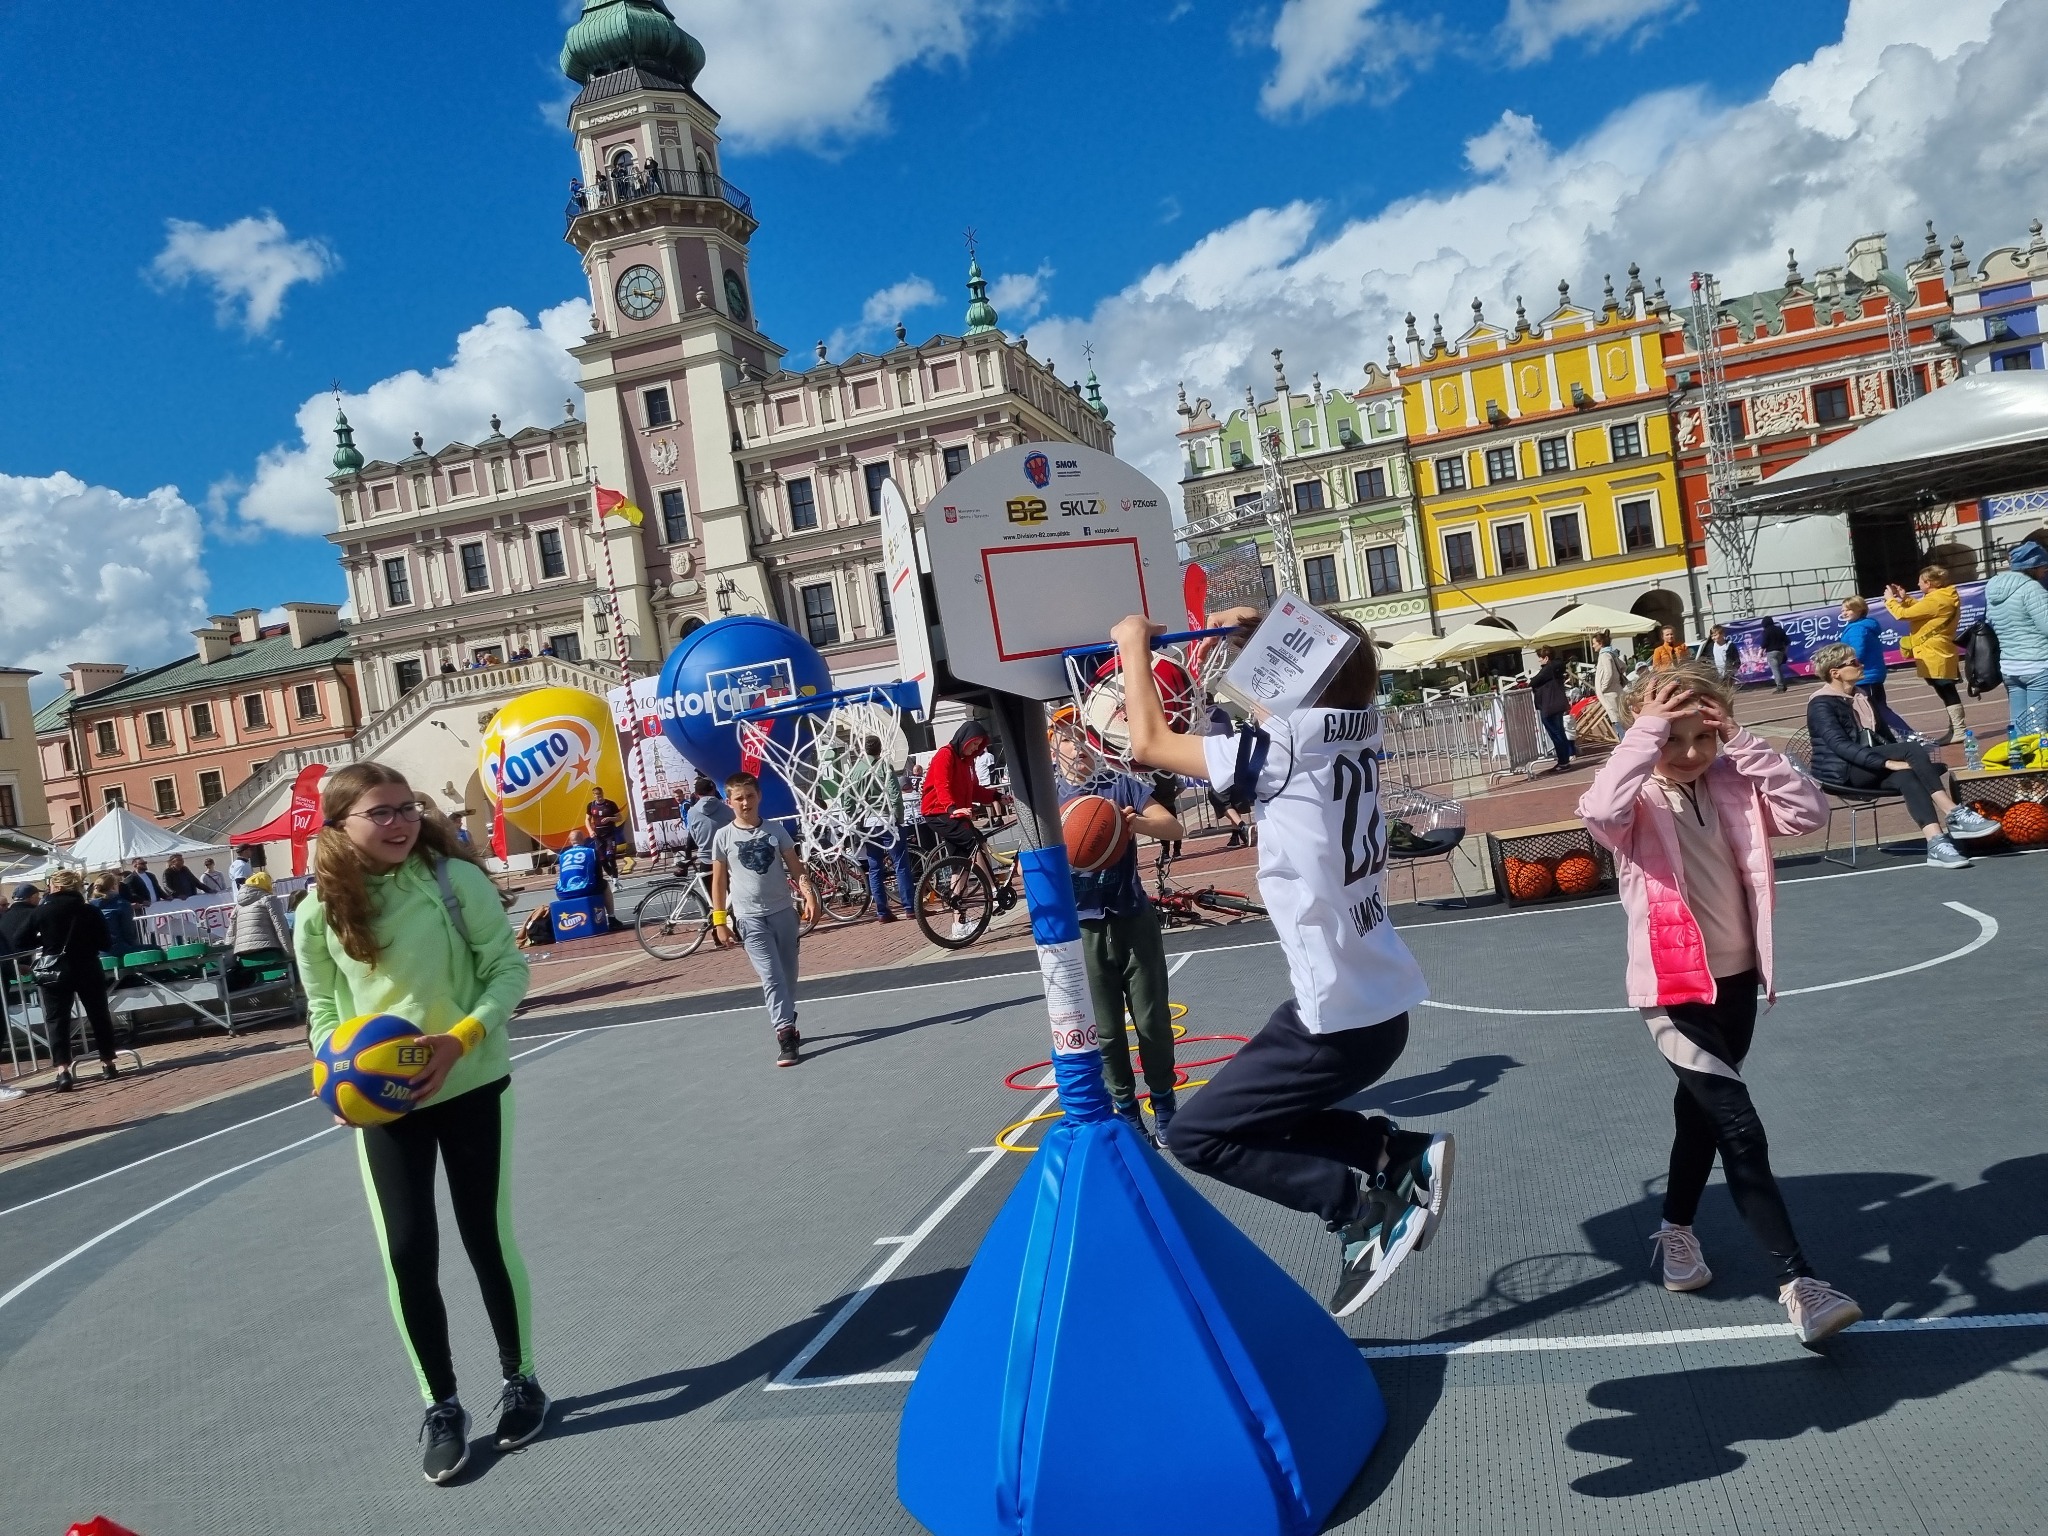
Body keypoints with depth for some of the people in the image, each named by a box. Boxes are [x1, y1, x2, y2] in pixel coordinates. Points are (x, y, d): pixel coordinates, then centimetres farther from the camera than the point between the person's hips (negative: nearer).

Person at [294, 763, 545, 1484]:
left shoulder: (455, 879, -13)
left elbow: (509, 966, -9)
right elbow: (323, 1009, 5)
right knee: (408, 1254, 2)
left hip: (471, 1088, -1)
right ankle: (441, 1406, 23)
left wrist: (462, 1037, -23)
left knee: (489, 1240, 9)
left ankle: (520, 1380, 32)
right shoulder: (320, 913, -5)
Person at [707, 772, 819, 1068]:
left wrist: (809, 895, -10)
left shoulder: (776, 829, 2)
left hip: (783, 911, 3)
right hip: (750, 918, -2)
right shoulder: (723, 836, -2)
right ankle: (786, 1035, -11)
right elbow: (719, 880, 3)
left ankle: (787, 1026, 28)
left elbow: (795, 867, 4)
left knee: (788, 975, 11)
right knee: (771, 977, -10)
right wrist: (720, 921, 1)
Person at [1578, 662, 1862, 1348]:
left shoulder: (1734, 787, 0)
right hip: (1673, 988, -6)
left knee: (1703, 1110, 22)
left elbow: (1808, 811, -12)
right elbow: (1598, 810, -37)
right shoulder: (1639, 800, -14)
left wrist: (1743, 743, -15)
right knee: (1741, 1130, -12)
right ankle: (1797, 1282, -6)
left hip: (1736, 977, 6)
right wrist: (1646, 730, -29)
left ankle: (1676, 1231, 42)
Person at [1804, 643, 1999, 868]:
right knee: (1913, 749, -25)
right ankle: (1953, 815, -25)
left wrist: (1904, 759, 3)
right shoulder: (1821, 705, -9)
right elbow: (1840, 745, -22)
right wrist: (1887, 762, -31)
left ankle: (1936, 842, -41)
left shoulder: (1861, 695, 19)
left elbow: (1884, 733, 23)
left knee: (1906, 777, -28)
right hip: (1843, 772, -8)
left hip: (1870, 770, 8)